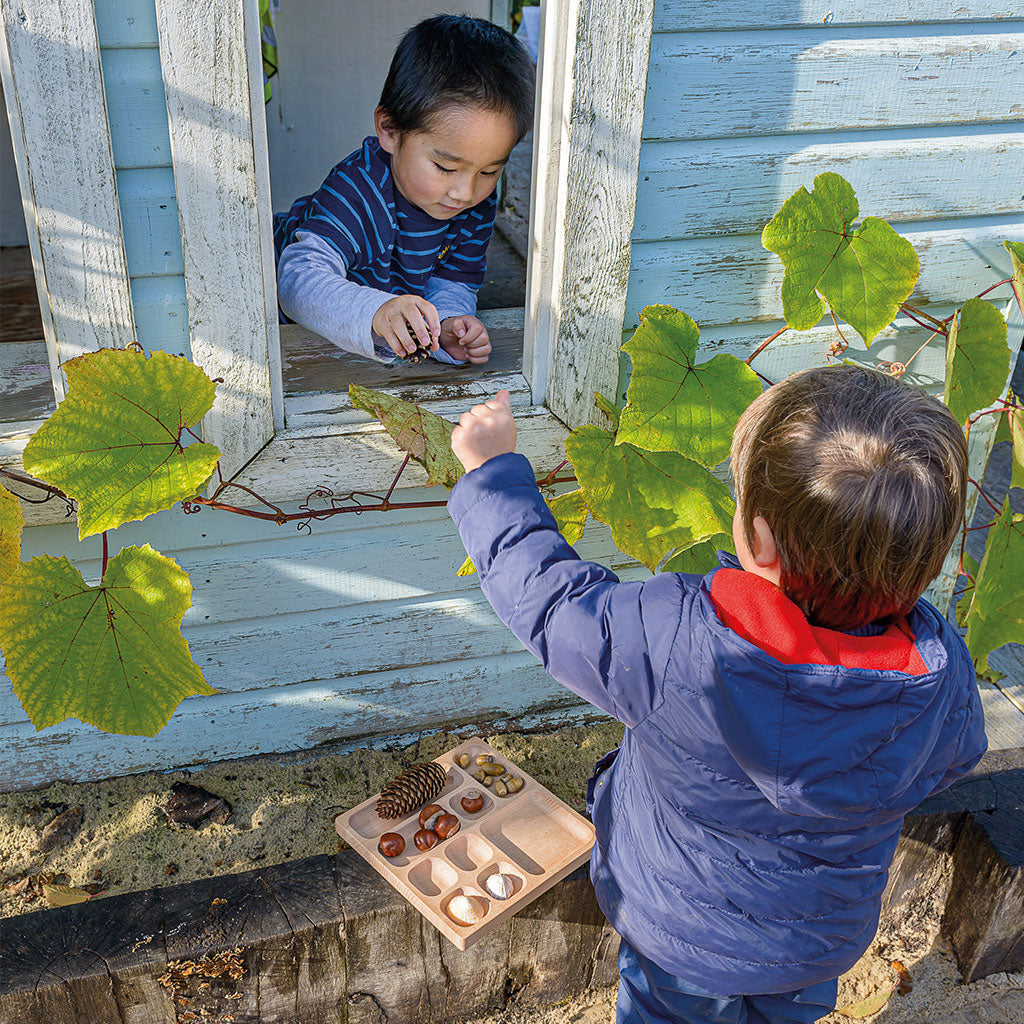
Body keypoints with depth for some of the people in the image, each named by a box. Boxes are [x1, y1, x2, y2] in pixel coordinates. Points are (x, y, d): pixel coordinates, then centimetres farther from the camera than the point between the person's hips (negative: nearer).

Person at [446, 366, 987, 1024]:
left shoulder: (668, 648, -42)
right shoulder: (943, 675, -30)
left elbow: (547, 594, -25)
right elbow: (953, 758, -7)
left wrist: (494, 469, -9)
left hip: (683, 934, -2)